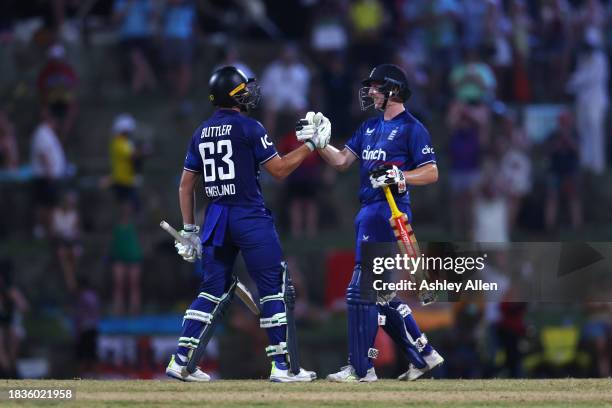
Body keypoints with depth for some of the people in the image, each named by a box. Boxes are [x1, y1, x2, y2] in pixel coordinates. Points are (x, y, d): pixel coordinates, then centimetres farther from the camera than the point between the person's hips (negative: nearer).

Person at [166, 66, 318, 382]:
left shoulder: (201, 133, 11)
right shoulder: (249, 128, -8)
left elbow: (185, 186, 13)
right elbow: (279, 170, -6)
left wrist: (189, 229, 18)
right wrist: (310, 145, 5)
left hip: (216, 218, 6)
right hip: (250, 218, -6)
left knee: (212, 290, 11)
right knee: (274, 288, 0)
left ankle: (181, 360, 4)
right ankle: (282, 365, -3)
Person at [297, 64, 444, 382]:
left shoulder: (412, 128, -7)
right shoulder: (370, 127, 18)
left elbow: (431, 173, -9)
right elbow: (342, 161, 16)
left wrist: (399, 176, -23)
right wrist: (318, 141, 2)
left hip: (389, 212, -9)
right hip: (369, 212, 9)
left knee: (360, 292, -11)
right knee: (382, 294, 11)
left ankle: (361, 368, -8)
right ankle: (423, 355, 18)